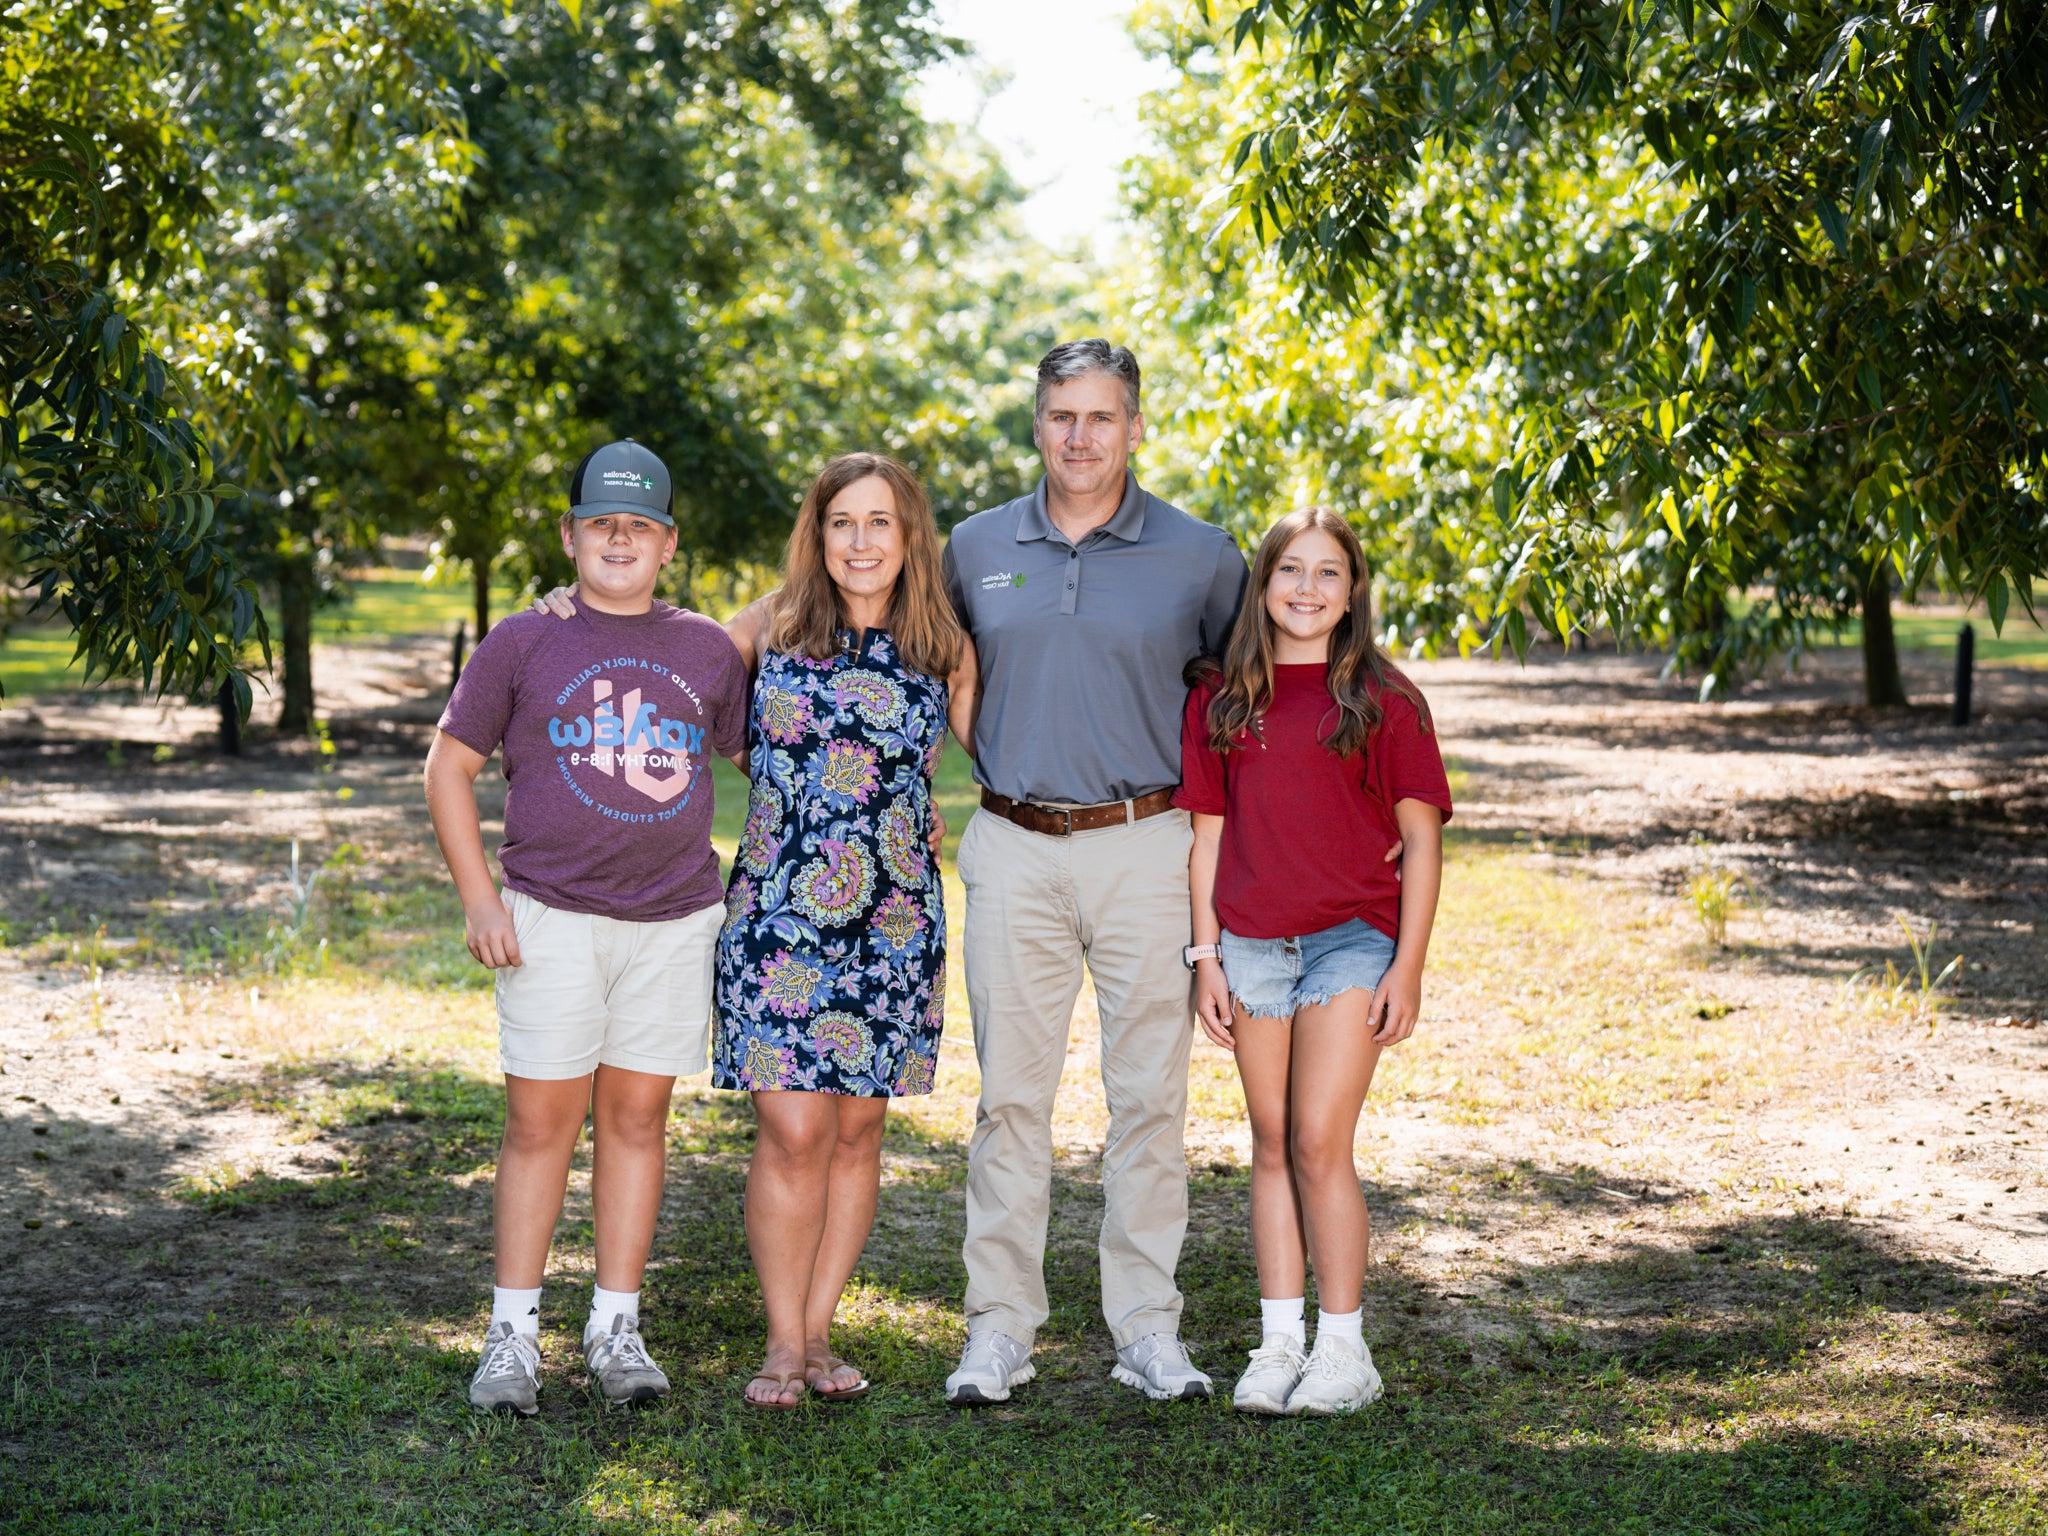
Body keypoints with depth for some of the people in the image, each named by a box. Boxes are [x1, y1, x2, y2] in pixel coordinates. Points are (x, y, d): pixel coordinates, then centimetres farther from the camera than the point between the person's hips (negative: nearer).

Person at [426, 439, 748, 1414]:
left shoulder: (708, 650, 10)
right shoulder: (523, 644, 3)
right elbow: (449, 766, 6)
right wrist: (477, 898, -2)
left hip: (675, 921, 2)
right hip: (551, 920, -2)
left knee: (636, 1116, 6)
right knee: (540, 1120, -1)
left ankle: (616, 1328, 14)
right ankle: (513, 1333, 7)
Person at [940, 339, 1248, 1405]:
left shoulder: (1198, 556, 2)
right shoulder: (977, 548, 8)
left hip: (1144, 848, -1)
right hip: (1015, 848, 1)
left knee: (1150, 1095, 1)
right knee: (1010, 1094, 2)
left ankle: (1147, 1328, 10)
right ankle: (998, 1329, 8)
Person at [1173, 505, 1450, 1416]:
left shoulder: (1383, 700, -1)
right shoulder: (1220, 701, 9)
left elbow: (1422, 838, -1)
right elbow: (1208, 834, 11)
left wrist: (1409, 966, -6)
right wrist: (1205, 956, 5)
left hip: (1351, 939, -3)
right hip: (1253, 946, 4)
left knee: (1320, 1143, -9)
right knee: (1273, 1149, 8)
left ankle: (1344, 1351, 0)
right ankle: (1279, 1344, 15)